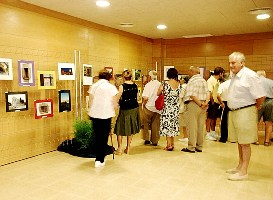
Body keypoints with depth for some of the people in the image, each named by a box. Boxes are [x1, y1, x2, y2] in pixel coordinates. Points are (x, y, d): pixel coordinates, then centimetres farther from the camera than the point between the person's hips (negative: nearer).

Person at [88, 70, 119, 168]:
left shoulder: (93, 86, 6)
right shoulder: (111, 87, -3)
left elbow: (90, 102, 6)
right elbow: (115, 104, -4)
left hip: (94, 114, 3)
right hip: (106, 115, -3)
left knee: (97, 136, 16)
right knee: (104, 137, 6)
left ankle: (98, 159, 25)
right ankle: (100, 160, 8)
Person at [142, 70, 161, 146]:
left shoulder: (148, 85, -14)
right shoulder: (160, 85, -3)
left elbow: (145, 98, -20)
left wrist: (143, 104, -3)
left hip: (148, 107, -3)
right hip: (157, 108, 3)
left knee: (146, 123, 14)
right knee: (155, 125, 11)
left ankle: (147, 139, 15)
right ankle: (155, 141, 17)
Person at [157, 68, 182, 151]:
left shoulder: (165, 84, -13)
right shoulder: (179, 85, -2)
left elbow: (158, 94, -1)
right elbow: (180, 96, 7)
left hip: (167, 108, -5)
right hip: (176, 108, 5)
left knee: (167, 125, 4)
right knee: (173, 125, 15)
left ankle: (169, 145, 6)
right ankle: (172, 144, 24)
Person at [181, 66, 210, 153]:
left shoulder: (192, 80, -8)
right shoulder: (203, 80, 15)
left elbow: (192, 95, -19)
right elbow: (208, 93, 7)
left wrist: (200, 104, -13)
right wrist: (205, 103, -4)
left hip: (193, 104, -8)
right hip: (203, 105, 8)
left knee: (192, 126, -3)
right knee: (200, 127, 10)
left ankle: (191, 147, 0)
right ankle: (199, 147, 16)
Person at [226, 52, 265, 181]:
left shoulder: (249, 75, -15)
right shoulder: (234, 76, 11)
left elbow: (261, 96, -16)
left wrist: (256, 107, -2)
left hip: (245, 112, -8)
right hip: (233, 112, 8)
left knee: (245, 143, -1)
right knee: (239, 142, 18)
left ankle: (243, 172, 8)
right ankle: (240, 166, 32)